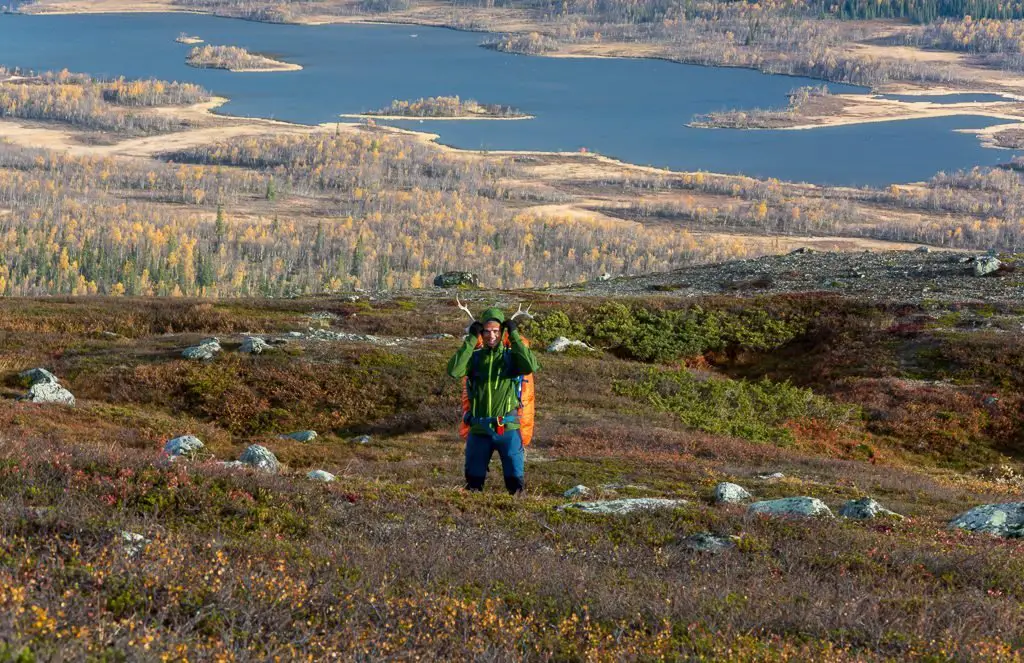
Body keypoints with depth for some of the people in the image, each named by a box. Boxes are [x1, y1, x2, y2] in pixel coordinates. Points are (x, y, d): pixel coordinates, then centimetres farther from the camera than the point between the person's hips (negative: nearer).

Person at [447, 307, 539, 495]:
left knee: (515, 479, 0)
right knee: (474, 481, 9)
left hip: (507, 429, -1)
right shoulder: (474, 357, 4)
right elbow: (453, 371, -16)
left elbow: (531, 366, -21)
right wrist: (470, 340, -16)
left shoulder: (511, 356, 1)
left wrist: (514, 336, -16)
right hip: (479, 430, 1)